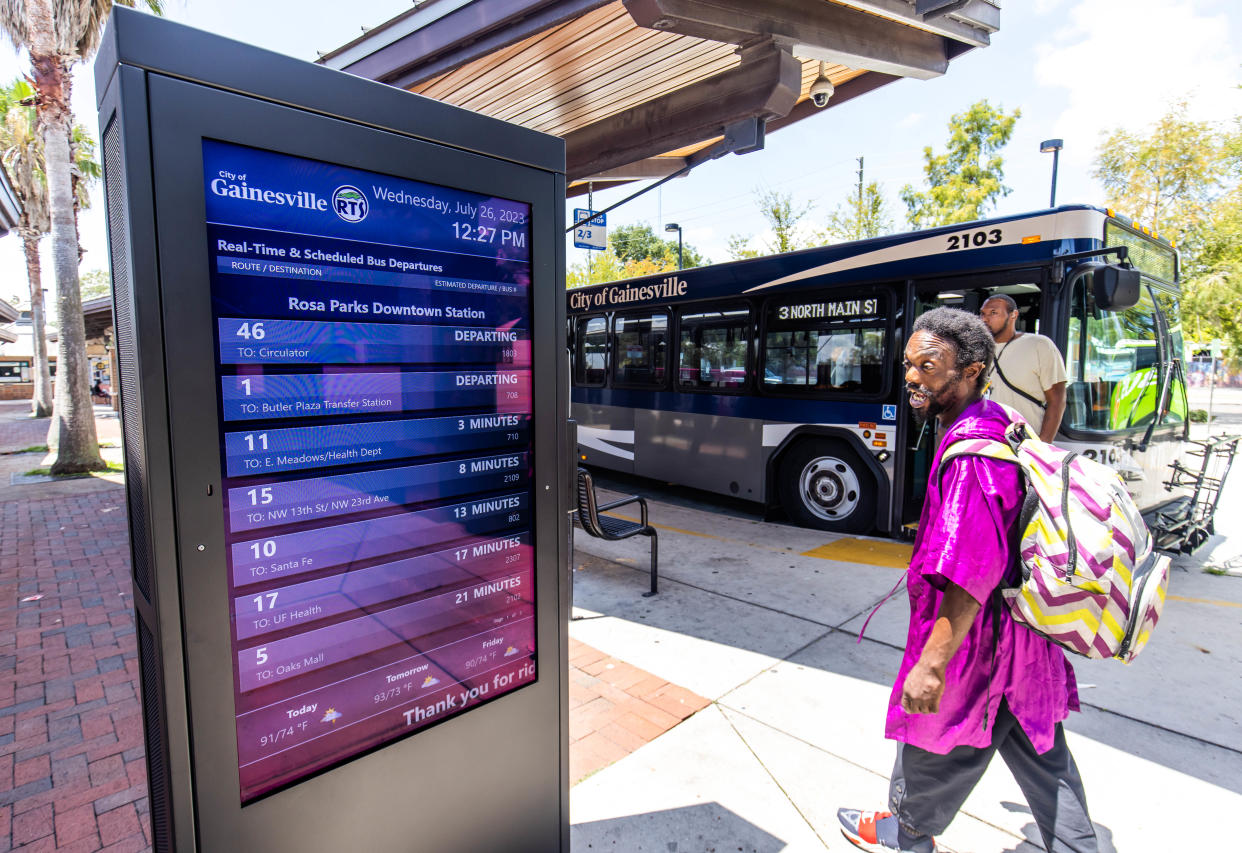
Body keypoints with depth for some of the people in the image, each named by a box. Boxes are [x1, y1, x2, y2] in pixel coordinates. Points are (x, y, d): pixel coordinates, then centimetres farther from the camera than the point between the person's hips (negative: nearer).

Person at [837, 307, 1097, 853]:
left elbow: (969, 576, -33)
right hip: (1020, 625, 9)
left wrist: (931, 664, -29)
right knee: (1040, 754, 24)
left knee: (935, 744, 16)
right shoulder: (995, 422, 3)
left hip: (975, 633, -9)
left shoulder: (969, 453, -28)